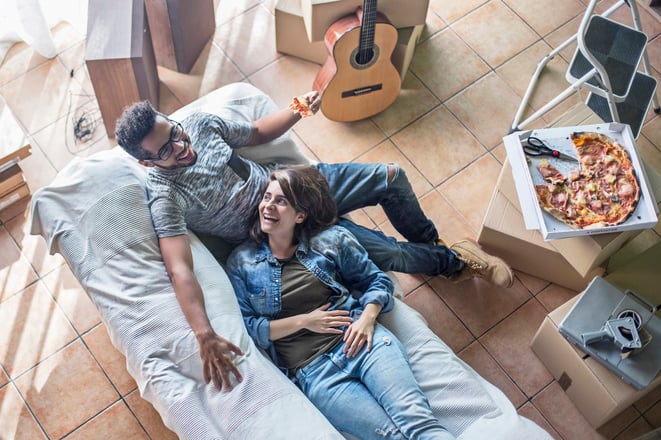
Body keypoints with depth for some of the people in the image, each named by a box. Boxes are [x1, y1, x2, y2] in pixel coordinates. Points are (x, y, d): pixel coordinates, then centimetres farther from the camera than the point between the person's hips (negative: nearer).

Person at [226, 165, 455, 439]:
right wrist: (303, 321, -5)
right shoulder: (241, 262, 10)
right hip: (314, 372, -1)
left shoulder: (331, 240, 10)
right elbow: (244, 327, 5)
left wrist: (367, 318, -6)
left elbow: (377, 281, 15)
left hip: (360, 341, 1)